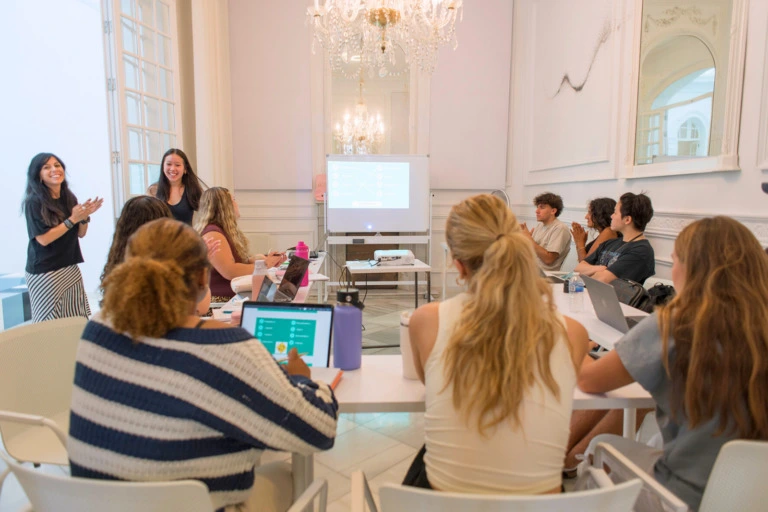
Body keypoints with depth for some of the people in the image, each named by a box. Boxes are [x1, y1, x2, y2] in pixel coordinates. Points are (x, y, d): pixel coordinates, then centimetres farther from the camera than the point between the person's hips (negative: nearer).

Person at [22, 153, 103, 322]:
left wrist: (85, 216, -8)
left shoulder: (70, 198, 7)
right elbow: (43, 239, -17)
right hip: (44, 272, -5)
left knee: (78, 321, 5)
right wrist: (72, 219, -19)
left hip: (70, 269, 6)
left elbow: (80, 233, 10)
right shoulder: (34, 202, -10)